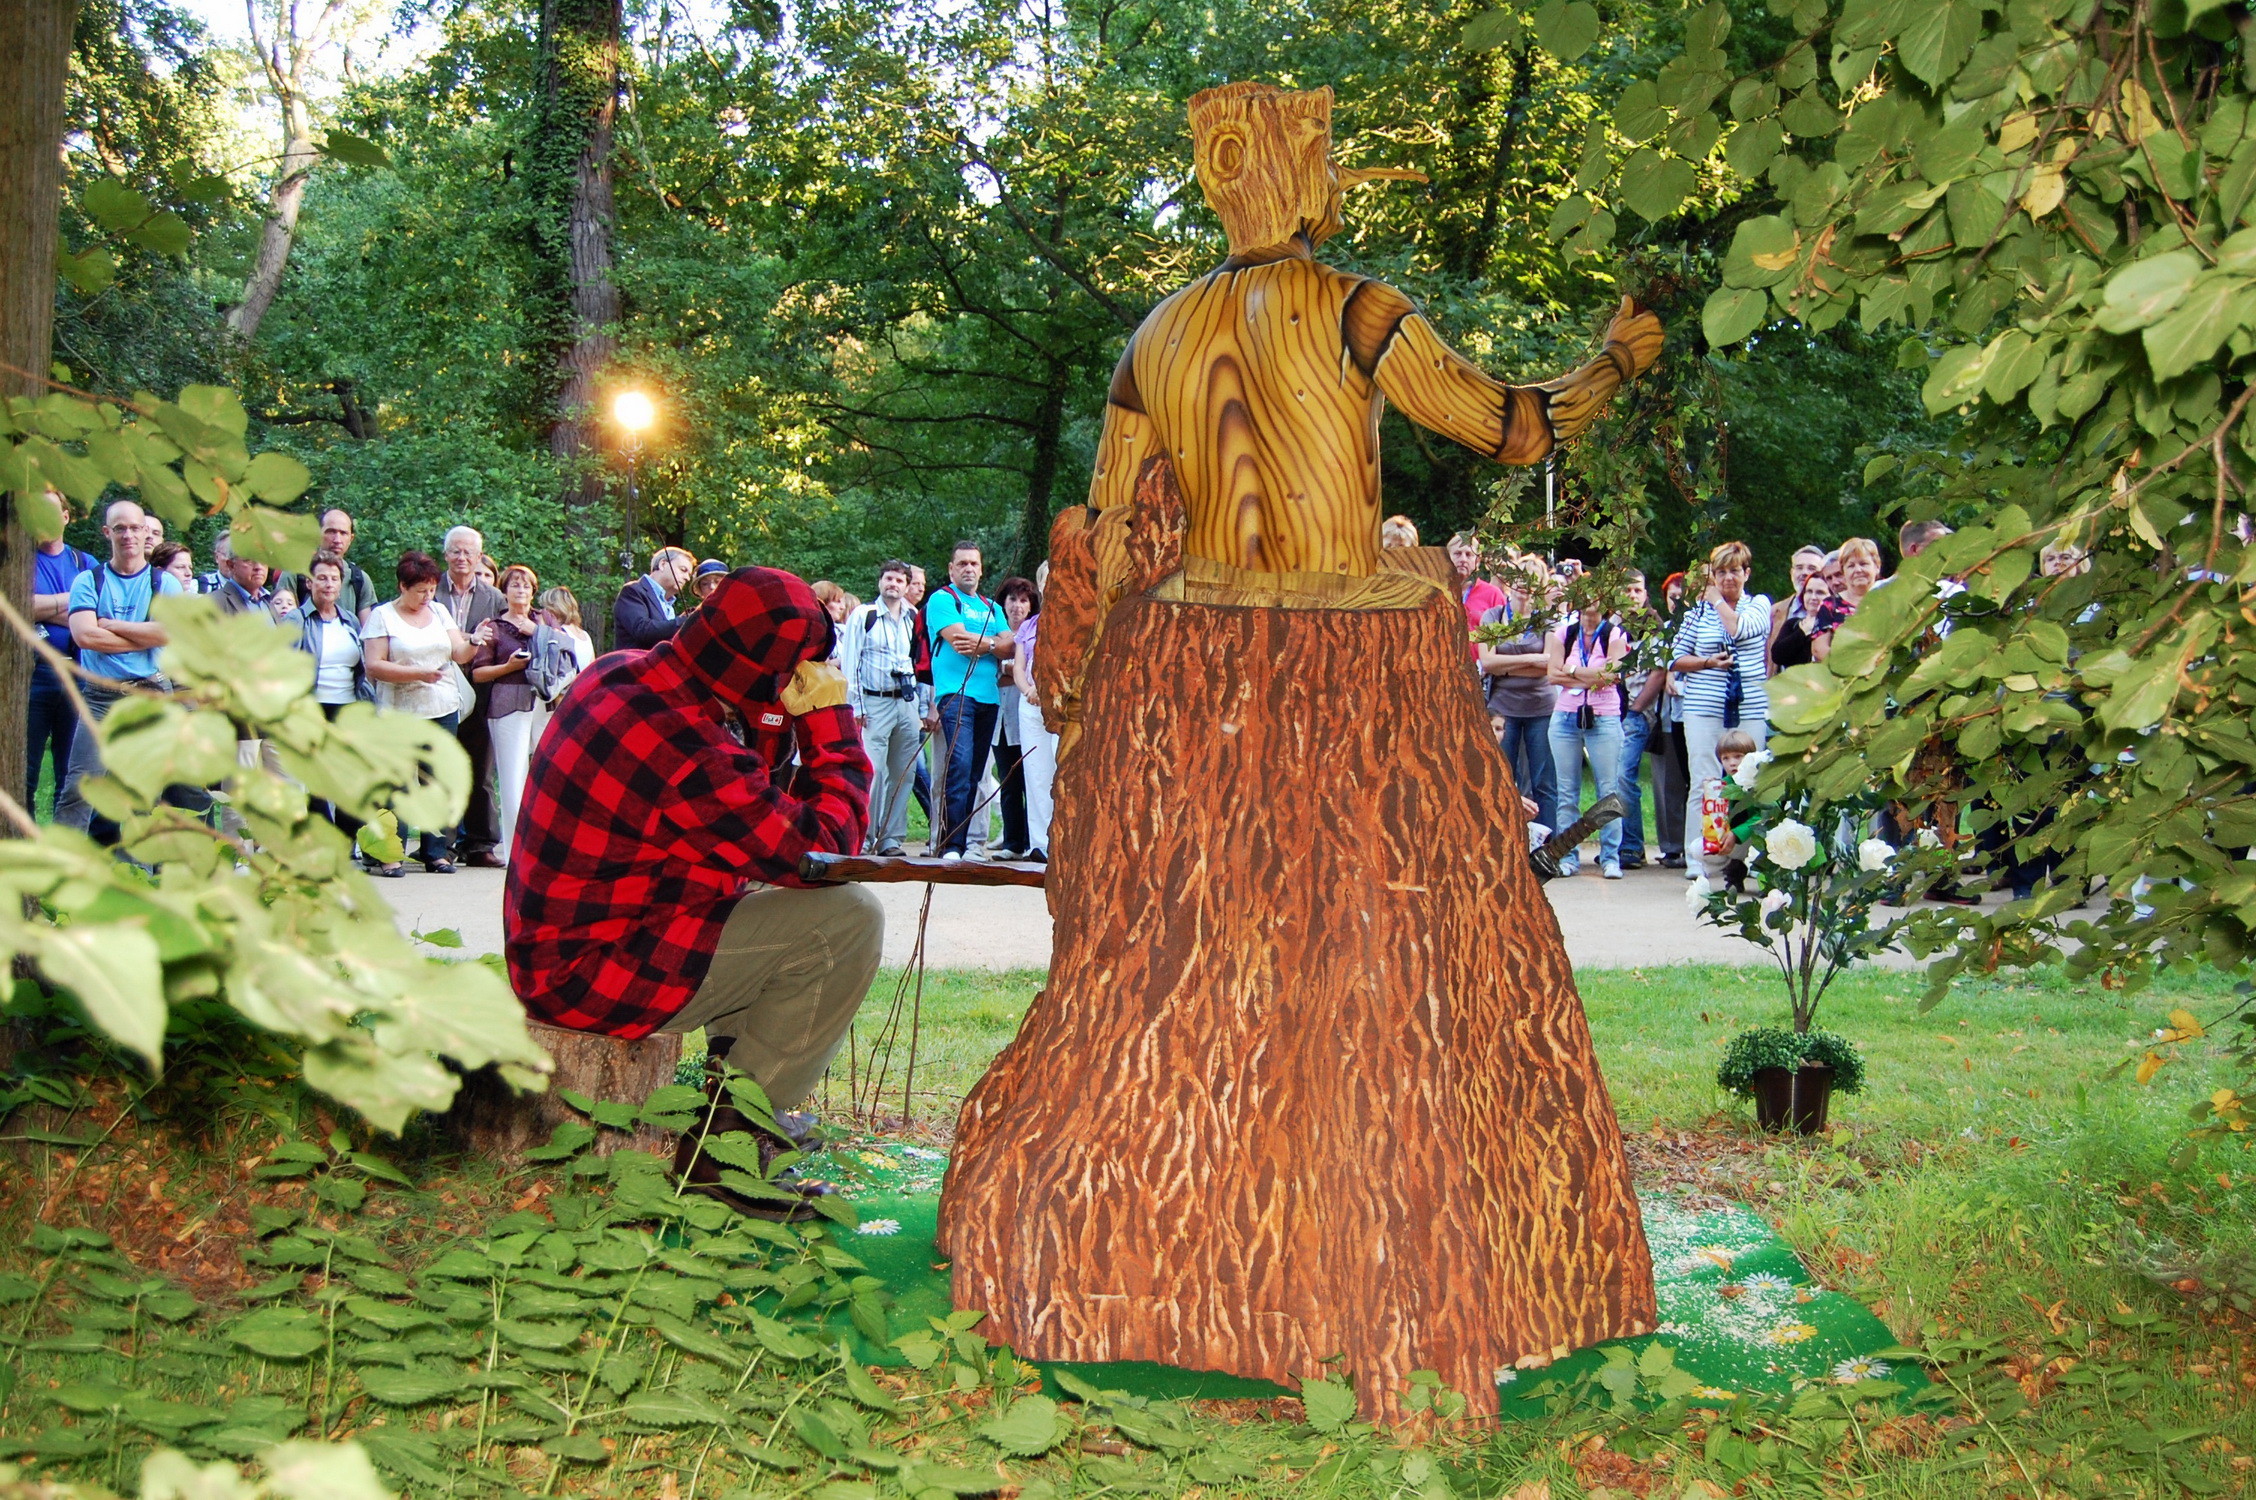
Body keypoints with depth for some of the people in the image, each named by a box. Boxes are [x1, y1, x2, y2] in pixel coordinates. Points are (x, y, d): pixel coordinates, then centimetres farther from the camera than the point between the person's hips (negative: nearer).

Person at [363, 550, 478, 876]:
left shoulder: (440, 611, 14)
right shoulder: (382, 616, -1)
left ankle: (437, 852, 9)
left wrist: (474, 643, -12)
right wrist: (418, 673, -17)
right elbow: (373, 665, -9)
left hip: (444, 711, 4)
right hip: (400, 713, -4)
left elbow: (459, 654, 10)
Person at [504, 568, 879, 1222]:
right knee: (848, 918, -14)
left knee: (764, 892, 24)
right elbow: (824, 847, -16)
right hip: (592, 976, -10)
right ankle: (723, 1143, -3)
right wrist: (830, 720, -8)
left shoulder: (619, 674, 2)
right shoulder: (694, 756, -28)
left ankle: (733, 1094, 25)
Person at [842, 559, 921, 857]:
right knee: (872, 772, -12)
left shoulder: (914, 619, 13)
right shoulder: (863, 615, 2)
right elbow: (849, 663, 0)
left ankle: (891, 838, 11)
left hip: (907, 703, 4)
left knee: (902, 774, 3)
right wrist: (855, 707, -7)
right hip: (874, 703, -4)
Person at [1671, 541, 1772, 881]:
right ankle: (1699, 858, -2)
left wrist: (1718, 599, -1)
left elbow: (1740, 628, -14)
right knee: (1703, 782, -5)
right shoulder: (1698, 610, 9)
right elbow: (1675, 659, 8)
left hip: (1751, 708, 0)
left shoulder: (1759, 604, 8)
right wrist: (1707, 662, -9)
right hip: (1704, 707, 0)